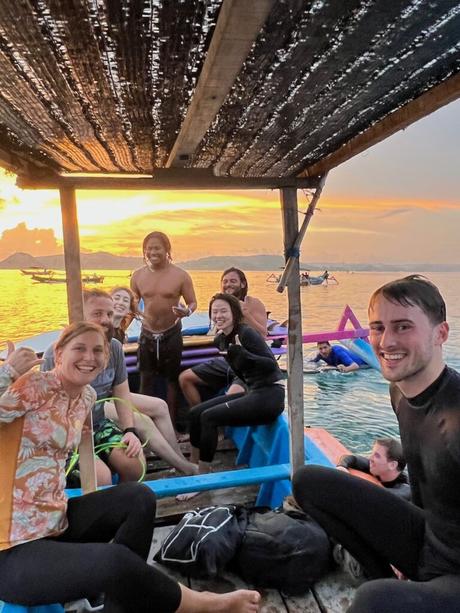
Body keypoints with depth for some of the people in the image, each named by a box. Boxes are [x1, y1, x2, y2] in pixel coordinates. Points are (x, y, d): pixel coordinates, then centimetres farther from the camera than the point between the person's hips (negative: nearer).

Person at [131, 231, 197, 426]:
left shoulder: (181, 275, -10)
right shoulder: (138, 275, -2)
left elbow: (193, 302, -5)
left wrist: (187, 311, -27)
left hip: (171, 334, -2)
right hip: (147, 335, 2)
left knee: (171, 379, 10)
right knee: (146, 380, 7)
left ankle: (171, 424, 24)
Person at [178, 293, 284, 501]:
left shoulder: (247, 333, -16)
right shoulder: (220, 340, 7)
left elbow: (272, 365, -23)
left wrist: (242, 354, -34)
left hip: (270, 395, -9)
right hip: (252, 392, 9)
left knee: (209, 417, -18)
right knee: (196, 413, 3)